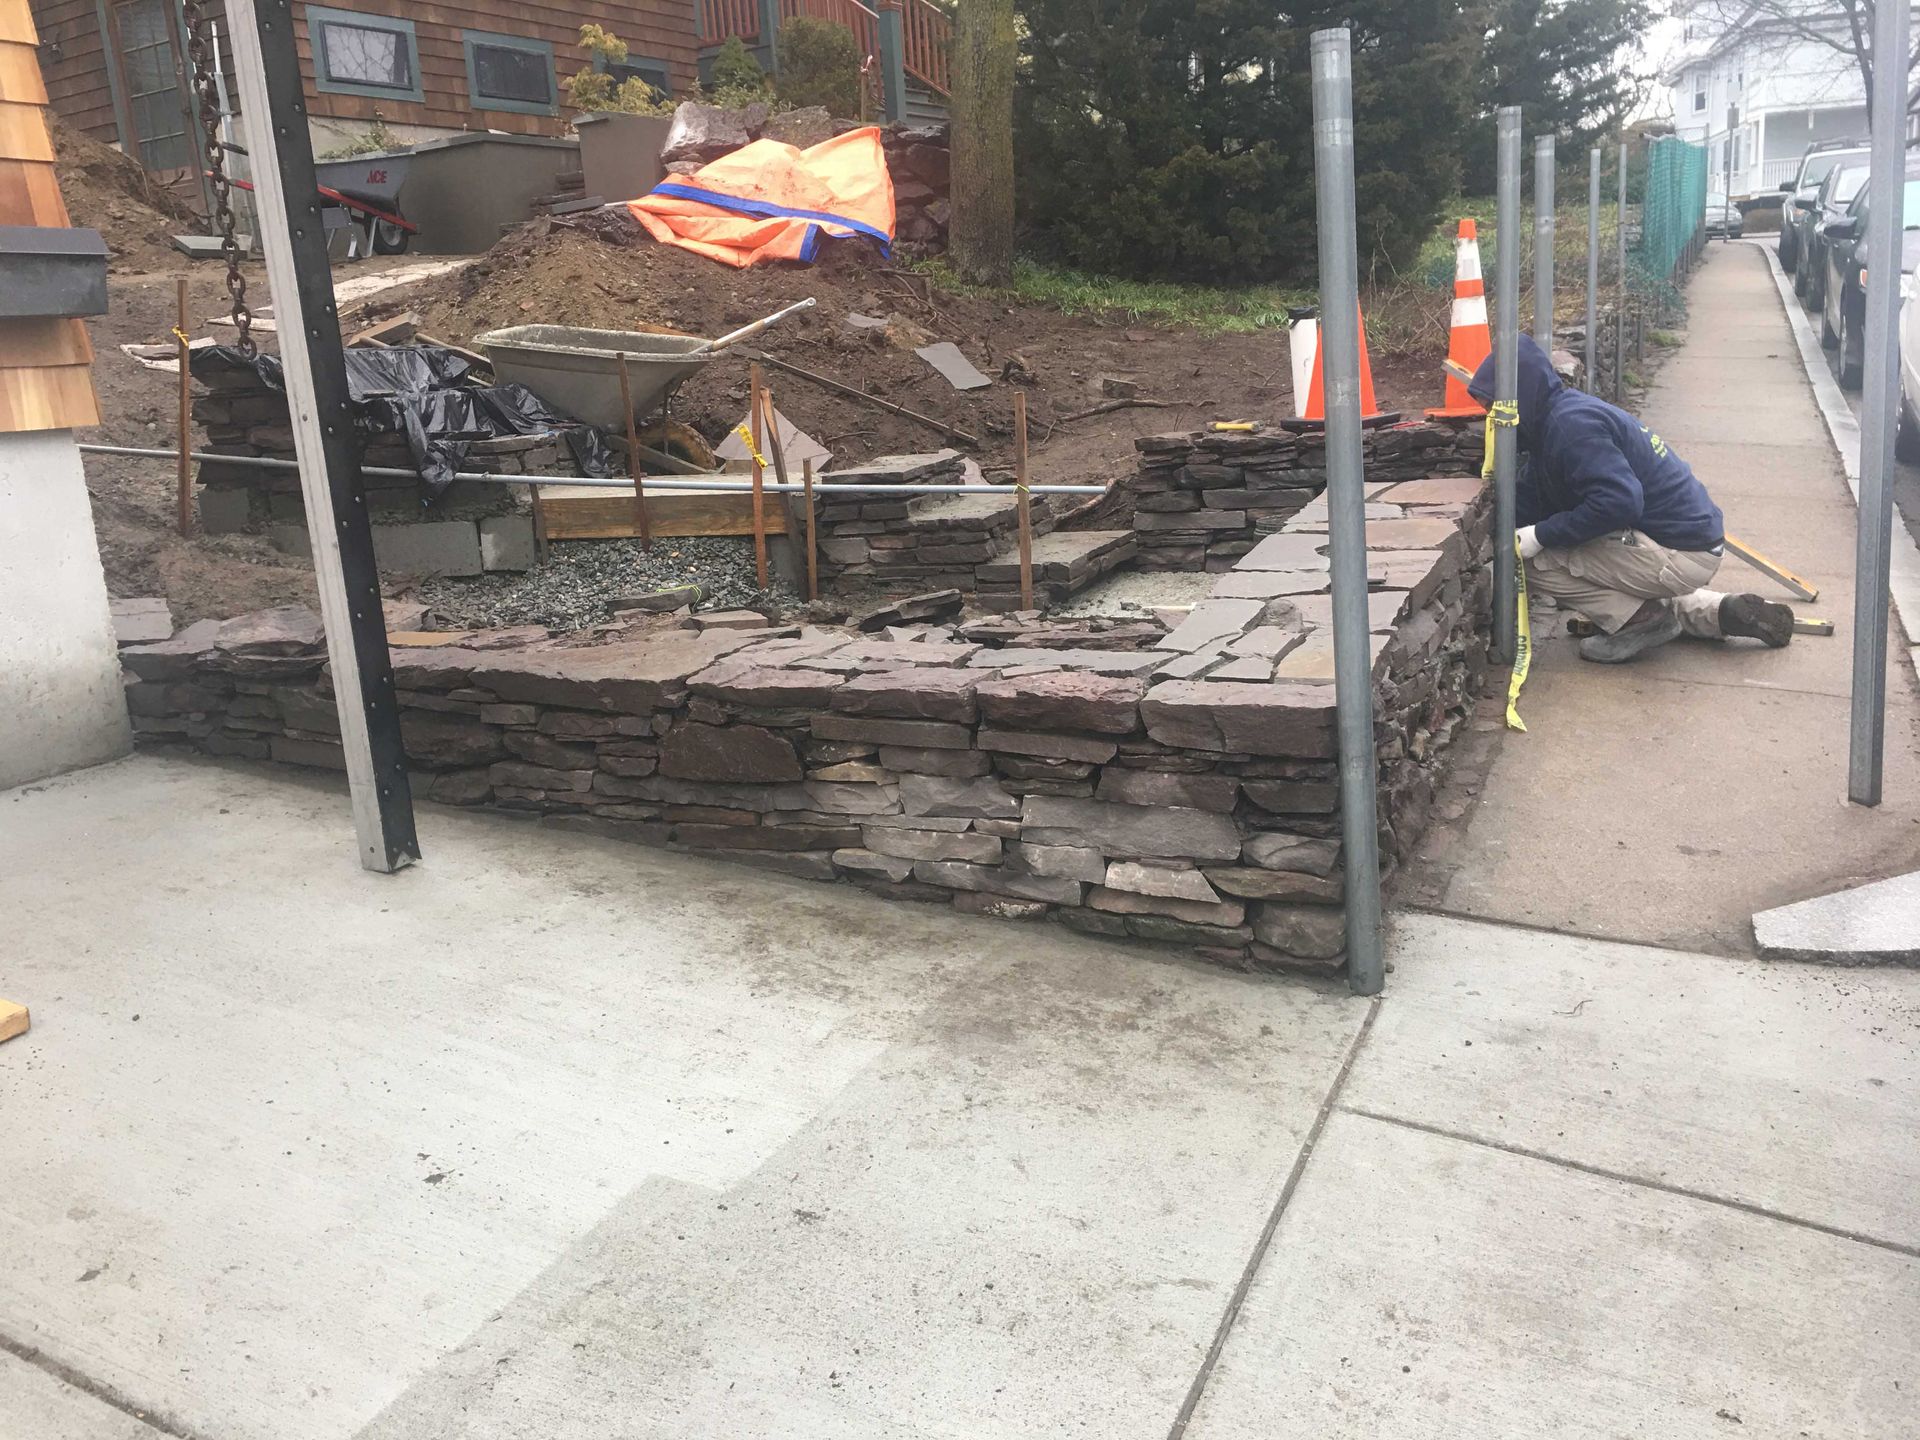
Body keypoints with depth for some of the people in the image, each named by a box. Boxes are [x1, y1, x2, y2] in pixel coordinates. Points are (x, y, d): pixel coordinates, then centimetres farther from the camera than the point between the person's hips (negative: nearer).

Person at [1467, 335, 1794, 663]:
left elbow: (1619, 501, -30)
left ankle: (1641, 620, -9)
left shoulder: (1570, 423, -21)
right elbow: (1527, 499, 10)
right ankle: (1718, 612, 22)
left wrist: (1541, 536, -24)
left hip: (1680, 554, -11)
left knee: (1533, 560, -14)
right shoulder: (1559, 412, 10)